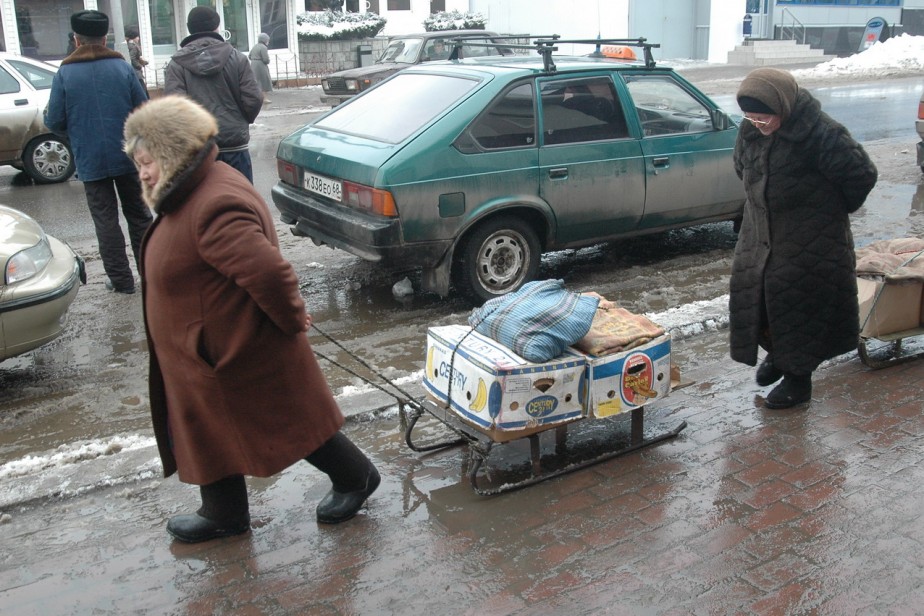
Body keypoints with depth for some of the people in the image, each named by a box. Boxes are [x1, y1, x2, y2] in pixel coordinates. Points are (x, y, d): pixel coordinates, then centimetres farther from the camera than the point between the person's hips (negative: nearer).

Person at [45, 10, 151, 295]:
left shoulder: (64, 74, -6)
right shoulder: (122, 67, -3)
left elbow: (54, 122, -6)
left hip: (90, 161, -1)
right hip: (127, 156, 2)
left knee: (106, 221, 7)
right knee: (138, 215, 14)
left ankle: (121, 279, 8)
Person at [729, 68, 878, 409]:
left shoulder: (821, 134, -22)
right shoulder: (751, 131, -2)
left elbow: (861, 174, -13)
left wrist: (834, 210, 0)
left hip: (810, 243, -6)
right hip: (760, 234, 6)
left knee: (799, 304, -1)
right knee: (754, 294, 11)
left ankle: (798, 378, 16)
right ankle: (775, 353, 37)